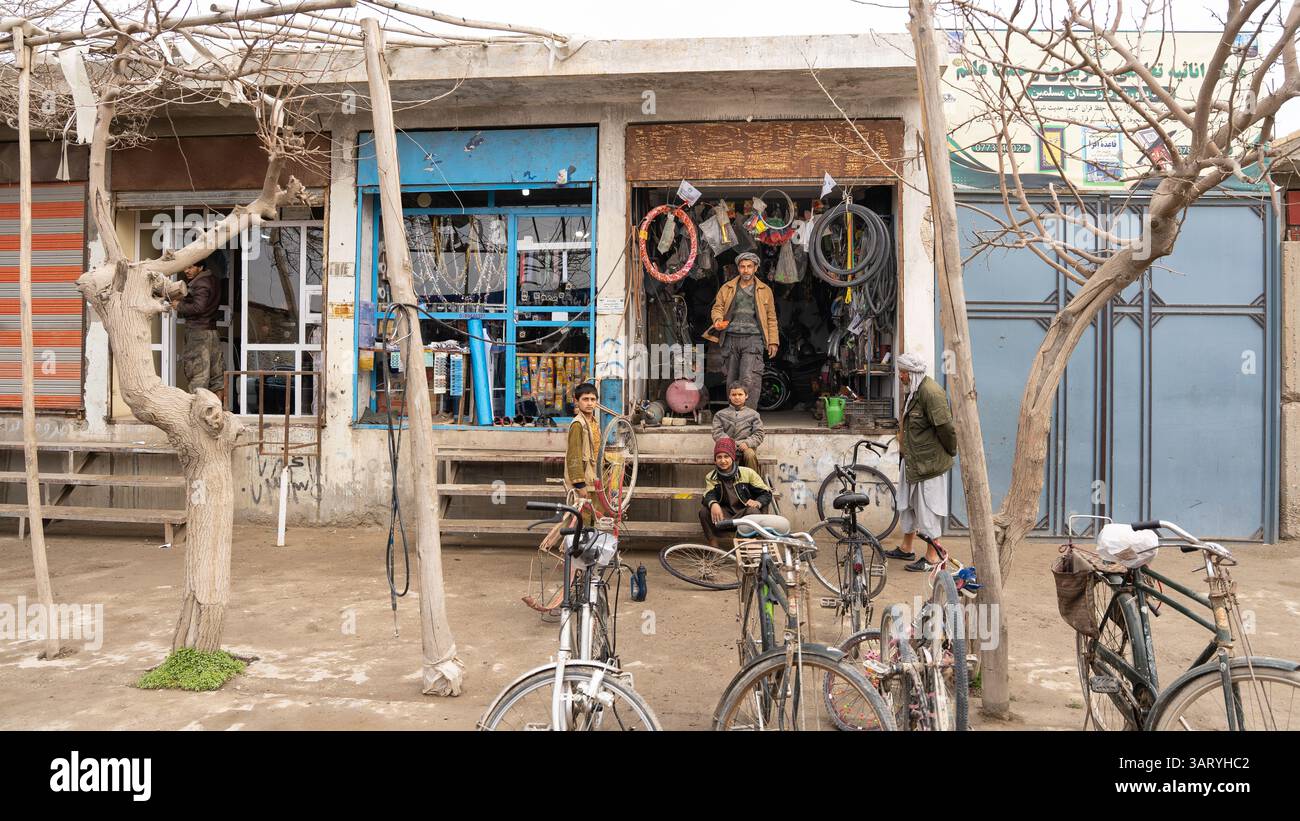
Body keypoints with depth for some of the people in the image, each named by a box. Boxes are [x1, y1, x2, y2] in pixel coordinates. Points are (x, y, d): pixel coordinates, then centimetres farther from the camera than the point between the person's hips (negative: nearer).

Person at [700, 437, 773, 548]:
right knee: (704, 512, -25)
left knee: (753, 511, -35)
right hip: (725, 513, 2)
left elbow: (766, 493, -4)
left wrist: (758, 503, -27)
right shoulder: (711, 477, 2)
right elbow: (708, 496, -15)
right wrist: (713, 504, -40)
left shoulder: (747, 473, -5)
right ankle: (714, 546, -18)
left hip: (744, 513, -2)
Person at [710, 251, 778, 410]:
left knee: (749, 379, -17)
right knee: (732, 381, 5)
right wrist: (718, 319, -8)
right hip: (731, 338, 3)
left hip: (753, 339, -3)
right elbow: (717, 307, 16)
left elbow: (771, 318, 13)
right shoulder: (727, 288, 15)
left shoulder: (765, 290, 12)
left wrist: (773, 342, 7)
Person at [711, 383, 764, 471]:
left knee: (750, 455, -34)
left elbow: (758, 434, 7)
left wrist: (747, 443, -12)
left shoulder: (753, 414, 16)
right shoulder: (720, 414, 17)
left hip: (745, 447, 0)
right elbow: (717, 433, 5)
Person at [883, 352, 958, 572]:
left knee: (928, 508, -1)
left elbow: (946, 427, -22)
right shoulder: (913, 391, 11)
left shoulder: (931, 392, -22)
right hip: (911, 459, 10)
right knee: (907, 504, 20)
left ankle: (932, 557, 9)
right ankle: (906, 549, 35)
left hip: (929, 462, -10)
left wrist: (950, 451, -10)